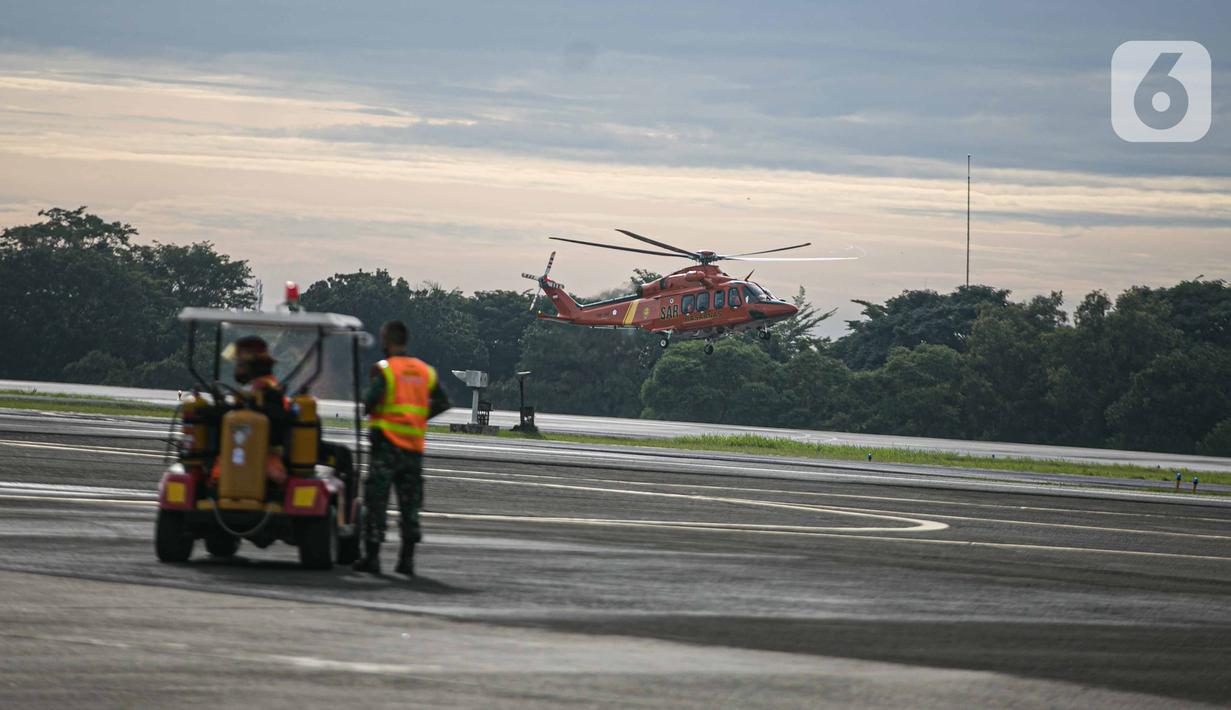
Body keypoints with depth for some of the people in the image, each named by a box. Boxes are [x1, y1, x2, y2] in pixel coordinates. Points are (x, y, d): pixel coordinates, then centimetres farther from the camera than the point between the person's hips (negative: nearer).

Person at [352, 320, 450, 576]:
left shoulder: (384, 369, -8)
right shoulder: (424, 370, 10)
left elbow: (373, 398, -21)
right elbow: (443, 402, 9)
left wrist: (367, 409, 1)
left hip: (387, 442, -5)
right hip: (415, 447, 5)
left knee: (376, 500, 0)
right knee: (410, 502, 10)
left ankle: (372, 556, -2)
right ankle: (407, 559, 8)